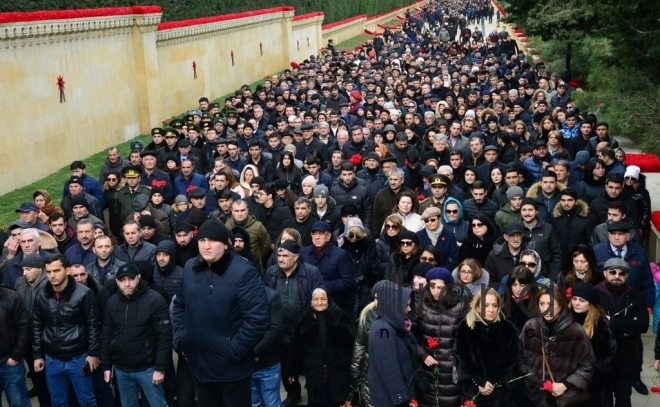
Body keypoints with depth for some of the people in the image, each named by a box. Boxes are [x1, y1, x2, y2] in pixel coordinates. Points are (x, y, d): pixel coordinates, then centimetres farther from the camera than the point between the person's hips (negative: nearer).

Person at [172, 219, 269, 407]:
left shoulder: (243, 272, -19)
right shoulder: (190, 268, 3)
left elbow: (258, 319, -23)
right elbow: (180, 305, 17)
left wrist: (233, 350, -20)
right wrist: (180, 338, 6)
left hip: (232, 367, -6)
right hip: (198, 364, 6)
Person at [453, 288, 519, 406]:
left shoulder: (508, 329, 2)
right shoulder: (465, 328, -1)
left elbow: (512, 361, 2)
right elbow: (462, 360, -2)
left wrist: (494, 383, -9)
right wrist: (479, 383, -13)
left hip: (501, 393, 1)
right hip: (473, 392, -1)